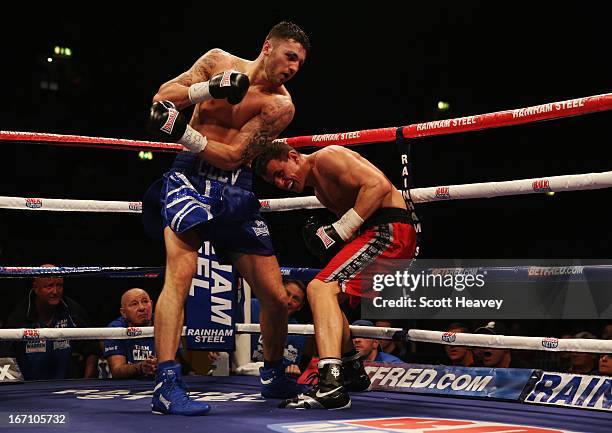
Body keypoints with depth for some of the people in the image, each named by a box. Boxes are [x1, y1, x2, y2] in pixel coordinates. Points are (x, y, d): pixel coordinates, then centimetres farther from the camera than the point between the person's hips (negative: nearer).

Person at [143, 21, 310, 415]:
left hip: (237, 189, 2)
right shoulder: (219, 61, 4)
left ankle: (274, 377, 29)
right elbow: (161, 98, 1)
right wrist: (209, 89, -15)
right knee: (181, 270, -26)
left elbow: (233, 156, -12)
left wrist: (185, 134, -25)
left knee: (276, 297, 3)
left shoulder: (280, 106, -2)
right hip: (190, 176, -2)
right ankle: (167, 384, -27)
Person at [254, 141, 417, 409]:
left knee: (320, 289, -25)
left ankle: (331, 386, -40)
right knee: (329, 297, 26)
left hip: (389, 229, -11)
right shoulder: (319, 191, 24)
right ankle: (353, 372, 36)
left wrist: (339, 231, -18)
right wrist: (322, 238, 1)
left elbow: (378, 185, -18)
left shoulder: (326, 157, -5)